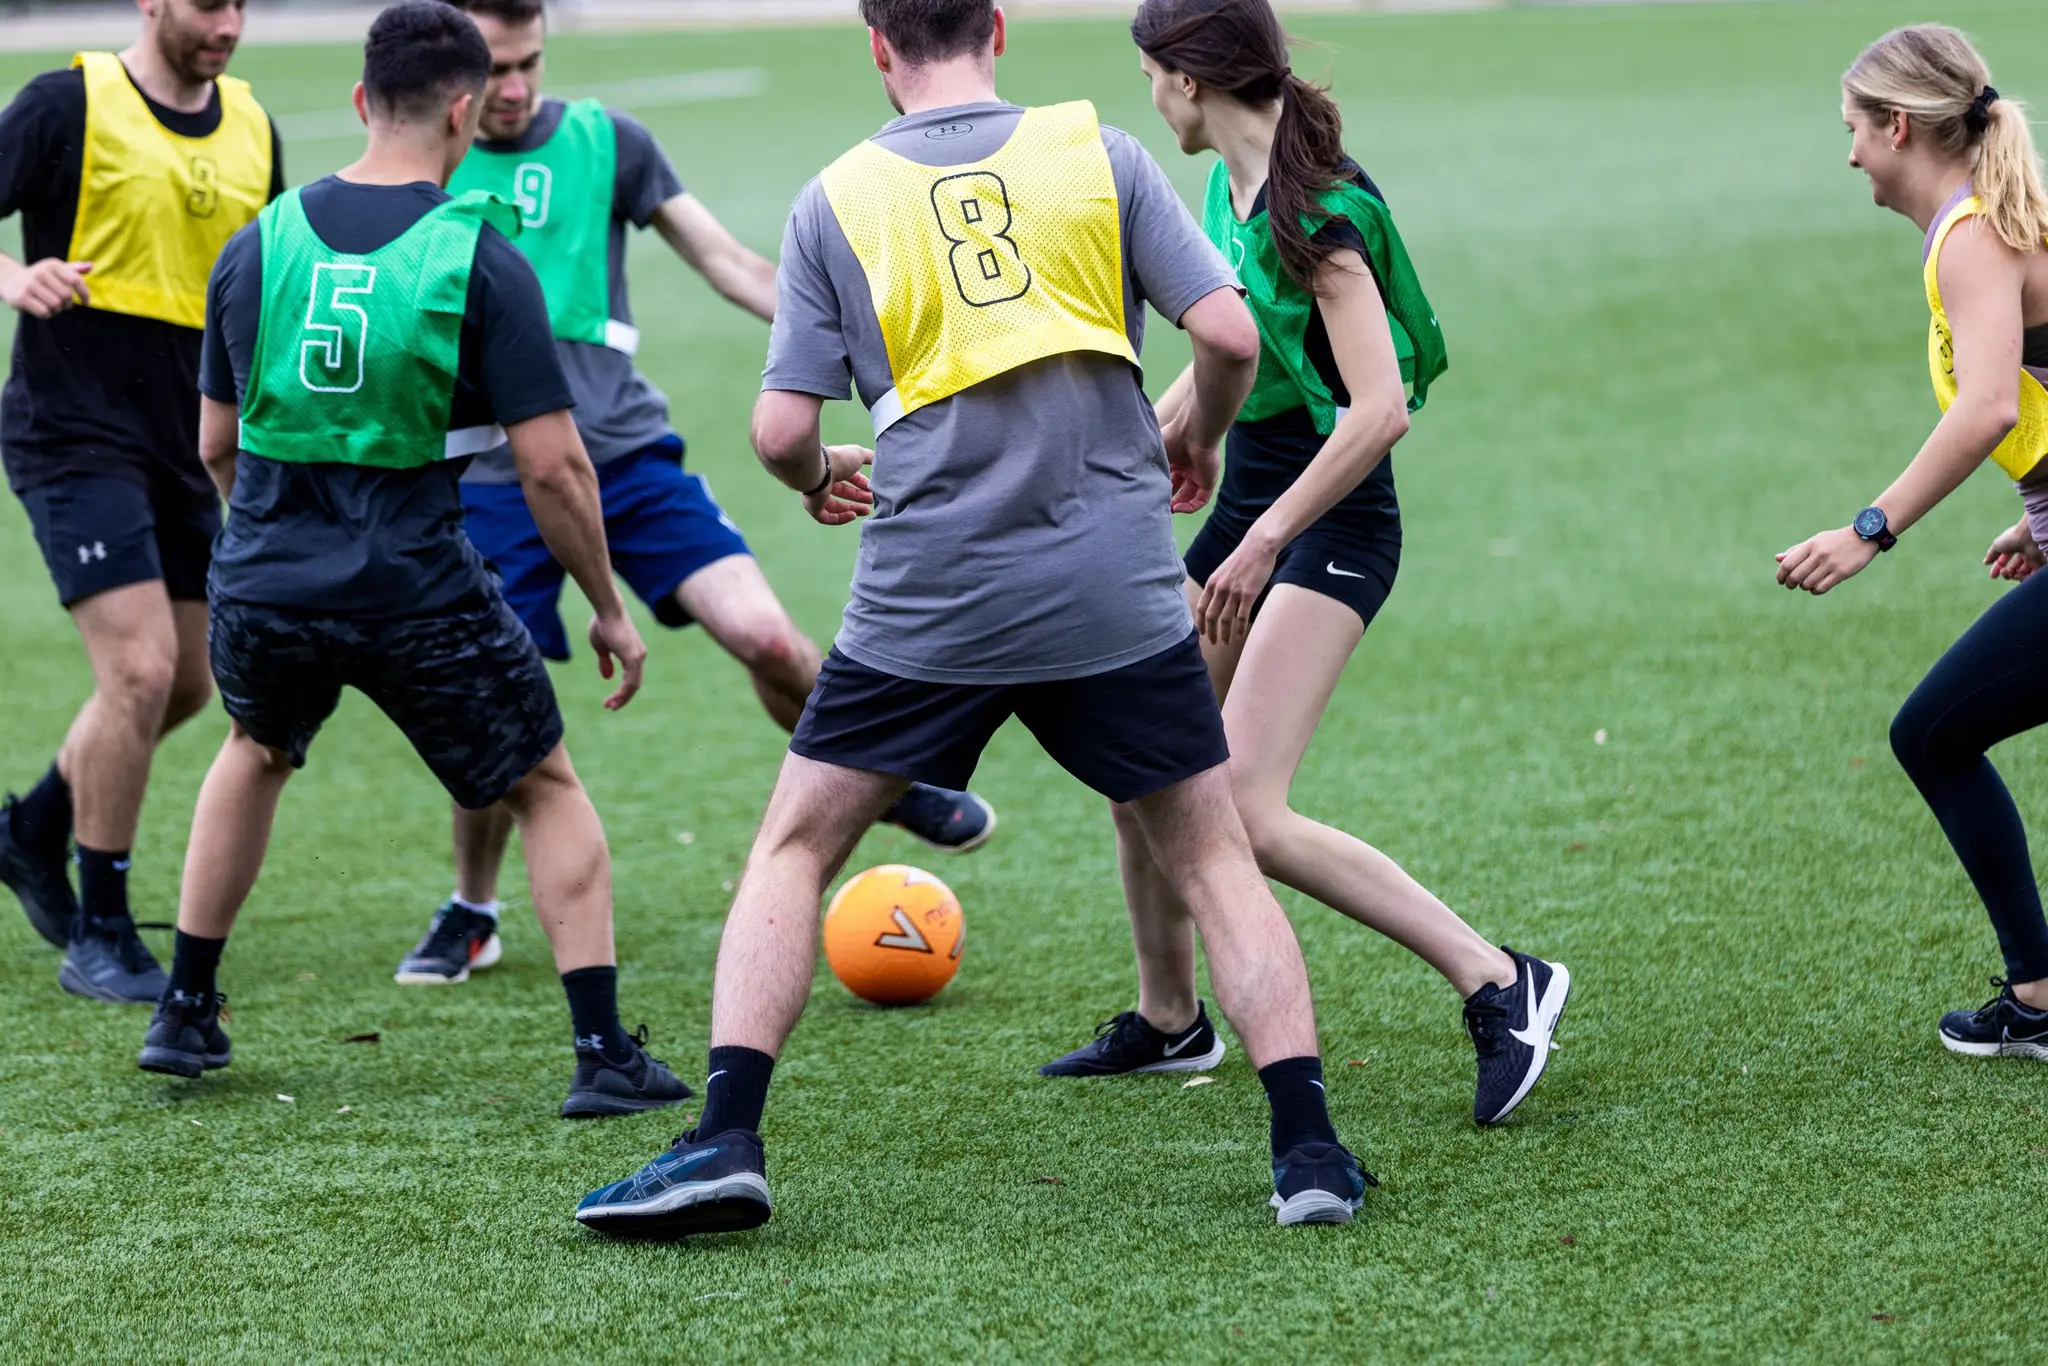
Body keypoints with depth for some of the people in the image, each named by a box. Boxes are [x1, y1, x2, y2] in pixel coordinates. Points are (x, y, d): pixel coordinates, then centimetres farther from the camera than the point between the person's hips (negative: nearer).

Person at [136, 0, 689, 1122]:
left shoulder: (257, 246, 2)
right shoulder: (482, 260, -10)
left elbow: (216, 446, 11)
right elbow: (552, 465, -11)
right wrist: (607, 608, 1)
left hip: (261, 587, 4)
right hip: (418, 596, -4)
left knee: (255, 755, 34)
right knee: (548, 788, 16)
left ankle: (184, 1016, 36)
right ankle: (605, 1057, 7)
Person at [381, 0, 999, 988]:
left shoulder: (605, 141, 2)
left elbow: (729, 264, 5)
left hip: (627, 454, 0)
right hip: (493, 479, 0)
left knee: (764, 636, -14)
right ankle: (470, 914, 22)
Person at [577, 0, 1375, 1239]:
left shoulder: (835, 203, 1)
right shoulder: (1098, 154, 1)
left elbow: (780, 429, 0)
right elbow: (1230, 333, -4)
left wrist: (820, 481, 23)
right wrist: (1198, 438, 16)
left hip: (927, 610, 0)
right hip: (1118, 599, 0)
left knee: (793, 851, 13)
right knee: (1214, 858, 12)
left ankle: (728, 1142, 1)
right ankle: (1309, 1152, 4)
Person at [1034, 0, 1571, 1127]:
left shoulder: (1314, 210, -20)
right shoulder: (1228, 190, 7)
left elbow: (1381, 408, -25)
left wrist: (1266, 540, -23)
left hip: (1329, 524, -9)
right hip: (1247, 503, 9)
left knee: (1246, 811, -18)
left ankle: (1497, 983, -13)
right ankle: (1168, 1021, 31)